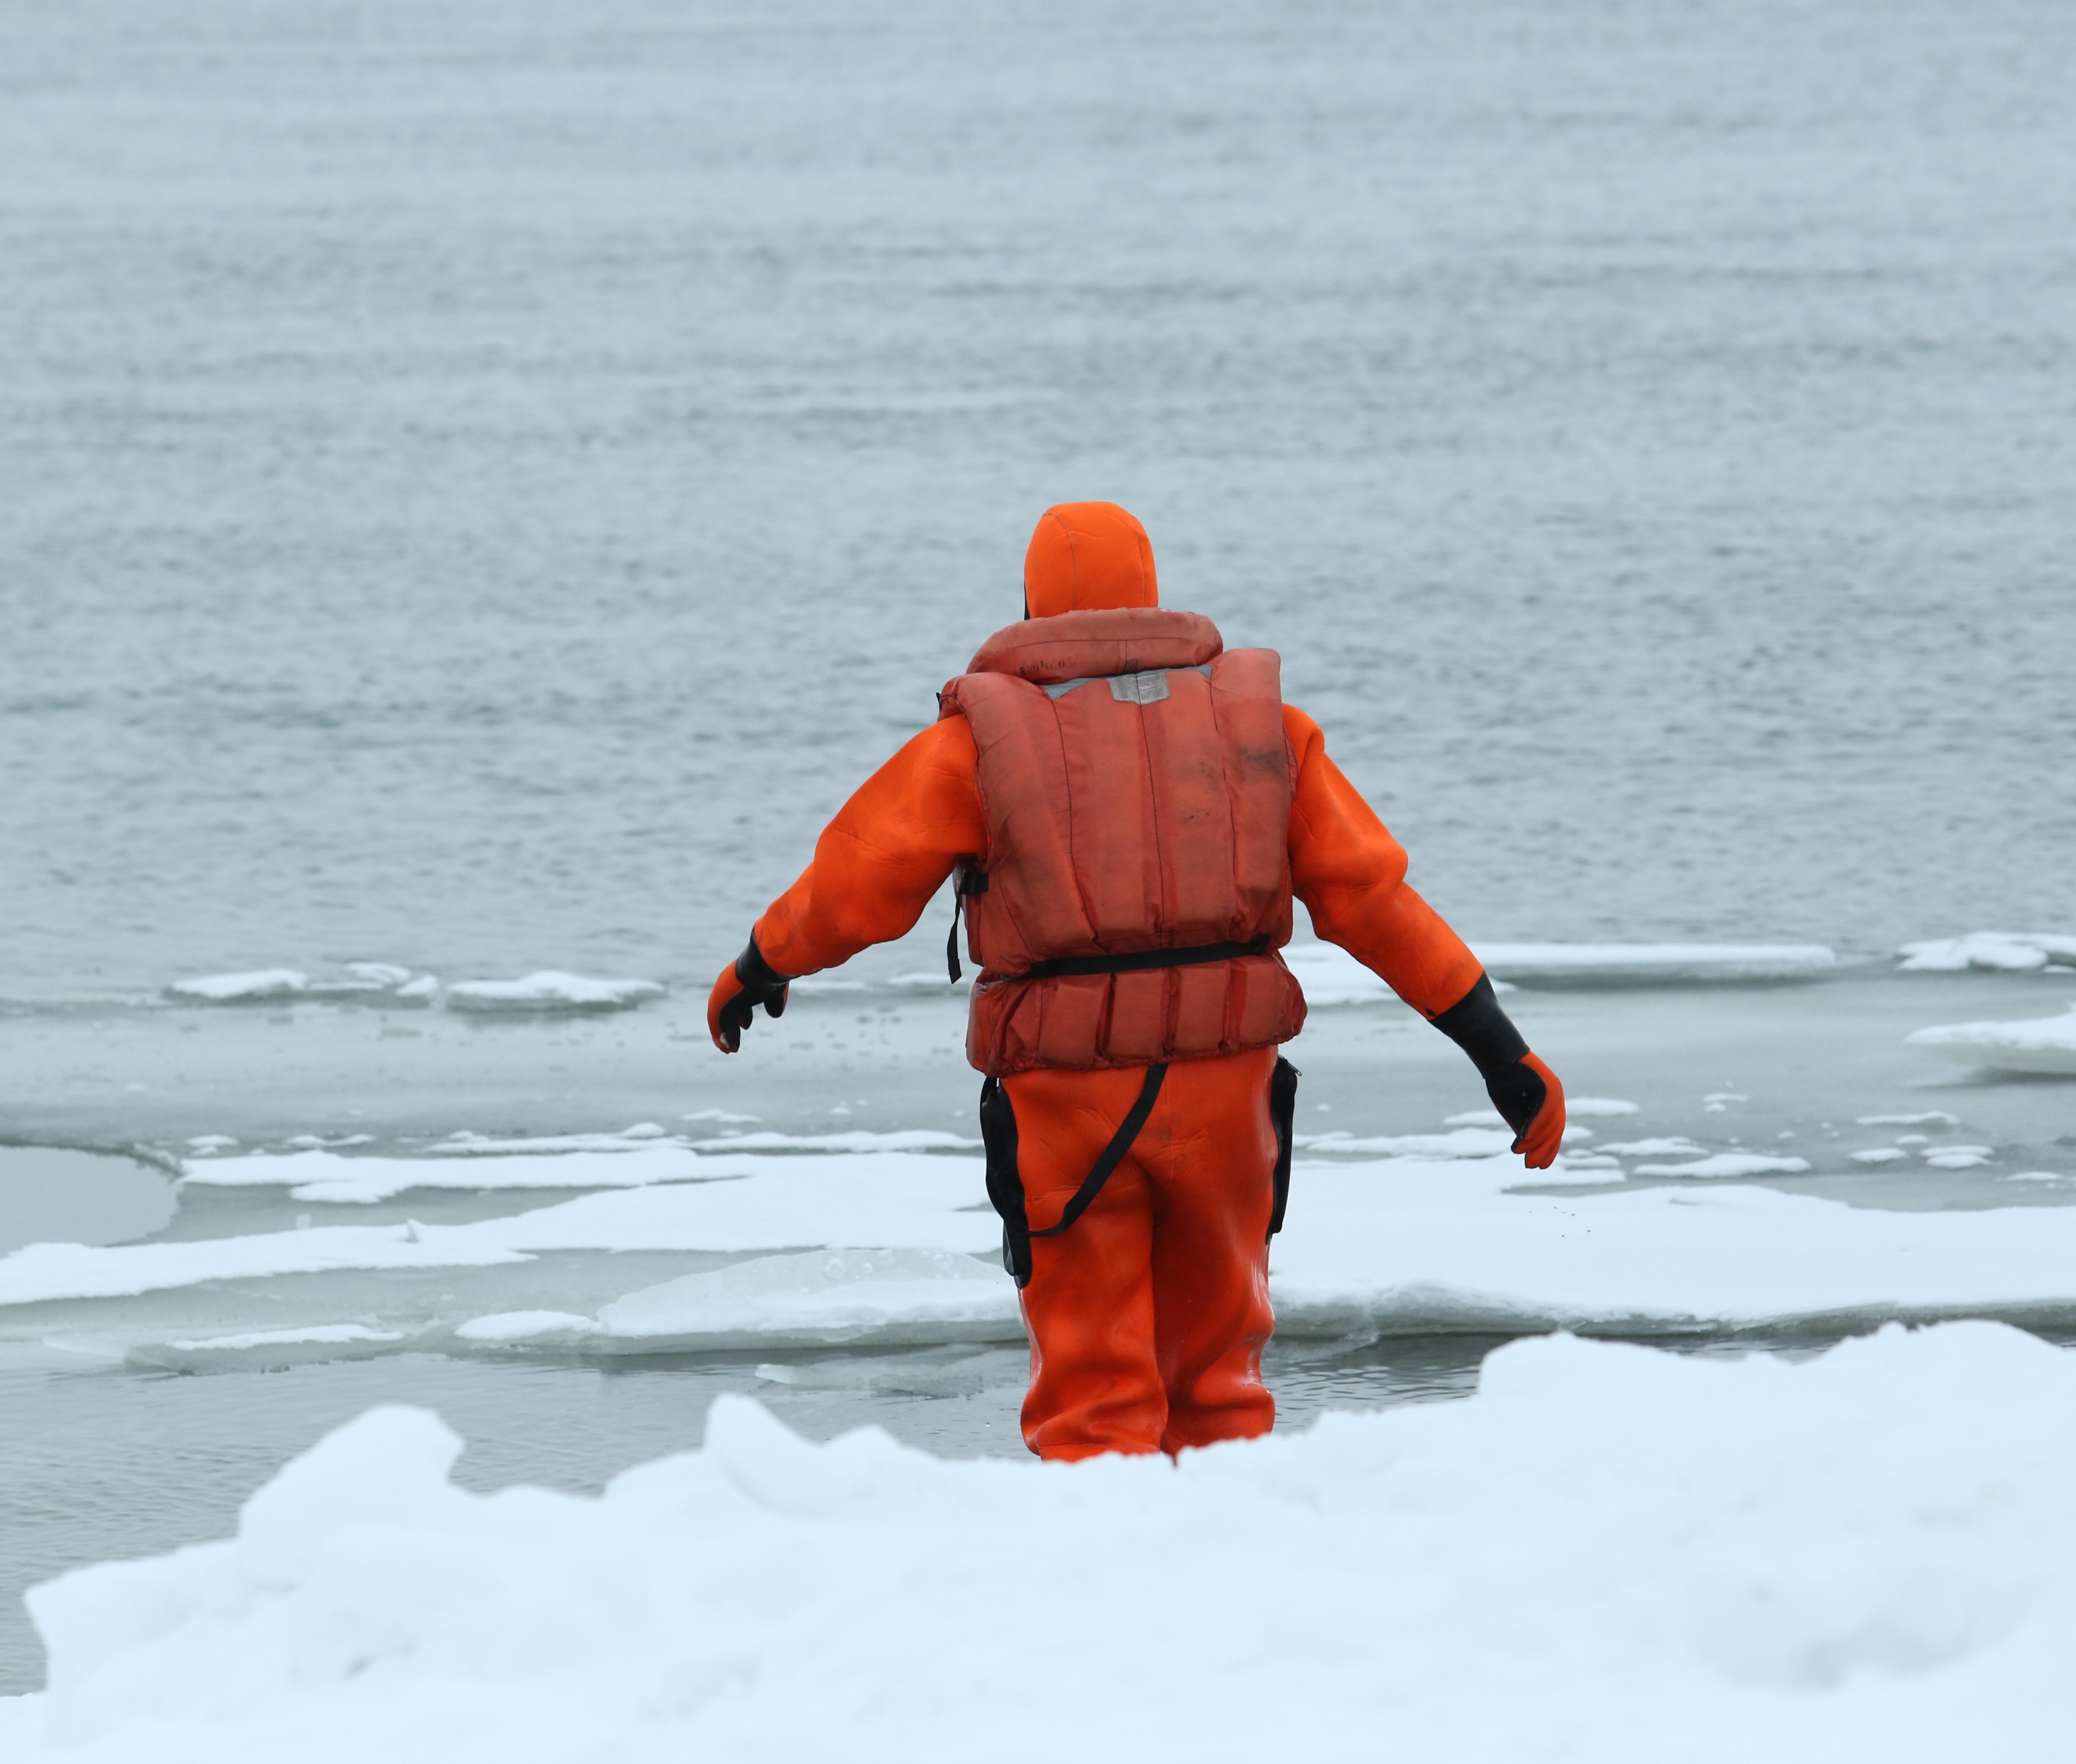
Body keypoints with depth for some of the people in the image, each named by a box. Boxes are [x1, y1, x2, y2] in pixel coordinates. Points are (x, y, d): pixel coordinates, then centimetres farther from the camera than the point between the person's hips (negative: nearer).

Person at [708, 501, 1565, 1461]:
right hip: (1225, 1088, 2)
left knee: (1094, 1400, 4)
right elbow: (1369, 893, 4)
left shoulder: (982, 735, 0)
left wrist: (759, 969, 25)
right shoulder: (1257, 717, 7)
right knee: (1216, 1379, 17)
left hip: (1068, 1099, -2)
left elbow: (852, 886, 5)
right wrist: (1498, 1048, 6)